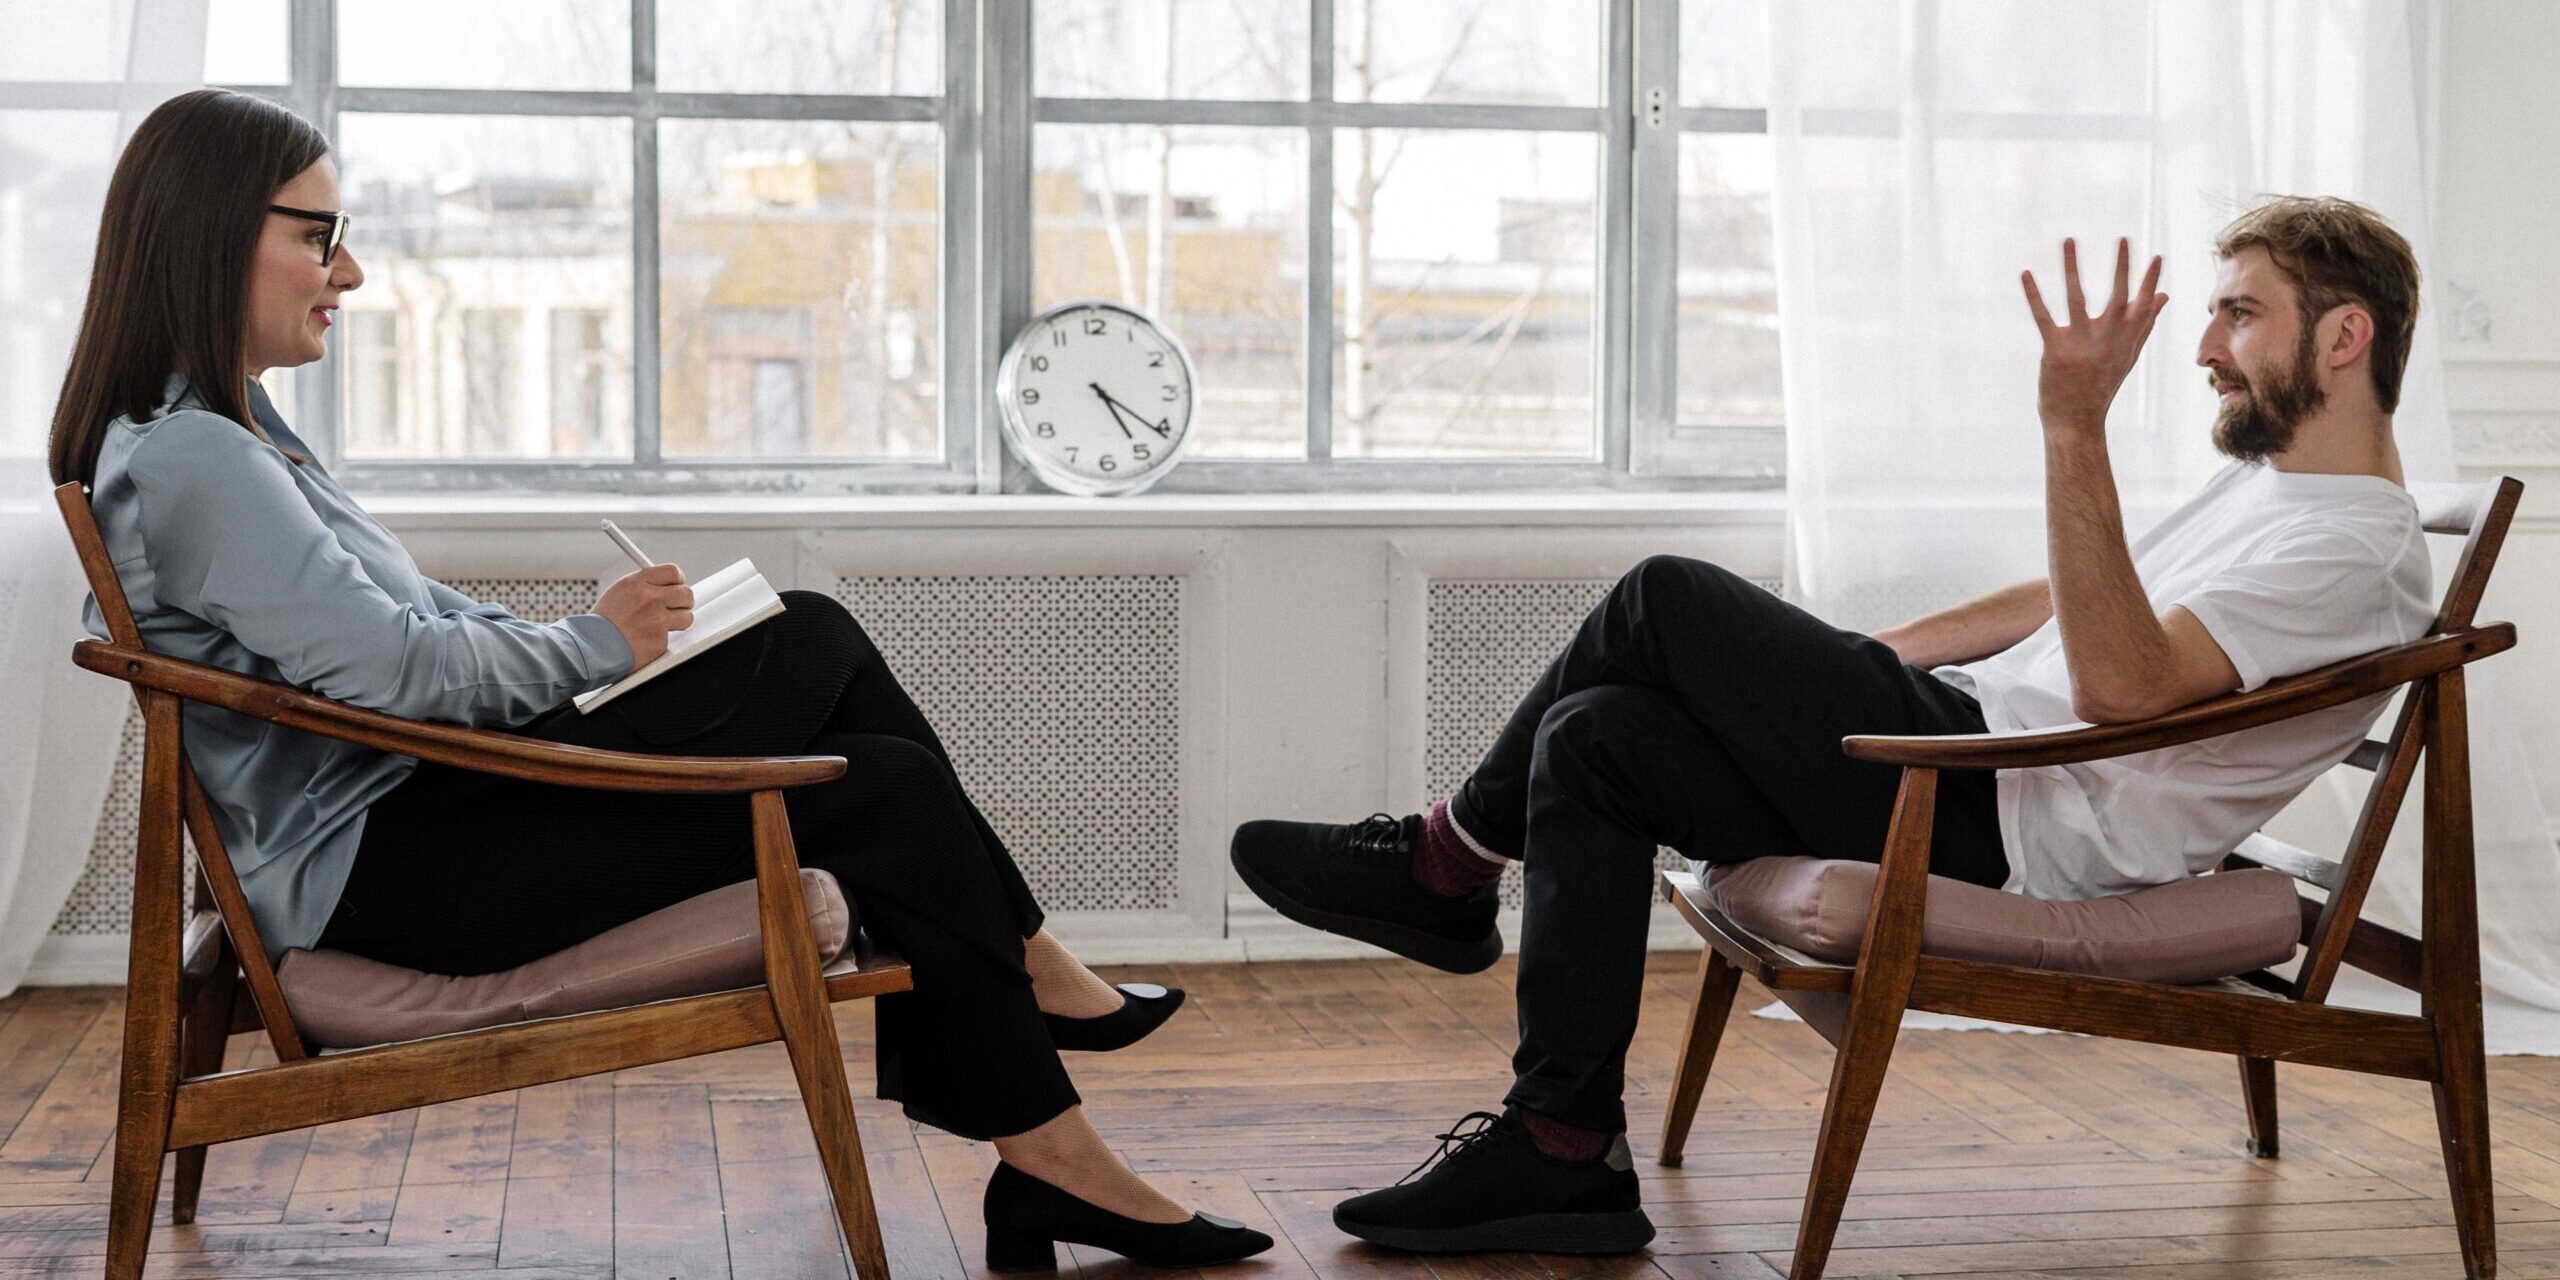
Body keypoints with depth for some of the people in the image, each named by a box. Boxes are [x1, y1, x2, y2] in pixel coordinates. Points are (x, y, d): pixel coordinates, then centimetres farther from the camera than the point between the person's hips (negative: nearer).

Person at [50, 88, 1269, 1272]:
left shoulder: (213, 426, 15)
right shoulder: (185, 456, -18)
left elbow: (407, 612, 19)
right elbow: (393, 664, -23)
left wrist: (578, 635, 4)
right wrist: (596, 642, -8)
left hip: (421, 793, 11)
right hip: (378, 865, -11)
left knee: (817, 640, 3)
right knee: (882, 794, -11)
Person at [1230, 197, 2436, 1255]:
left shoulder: (2357, 551, -13)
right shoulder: (2266, 479, 21)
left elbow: (2119, 680, -28)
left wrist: (2075, 431, -35)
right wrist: (1844, 658, 25)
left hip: (2016, 824, -11)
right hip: (1980, 743, 11)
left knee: (1666, 600, -13)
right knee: (1594, 741, -1)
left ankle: (1447, 865, 6)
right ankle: (1564, 1154, 0)